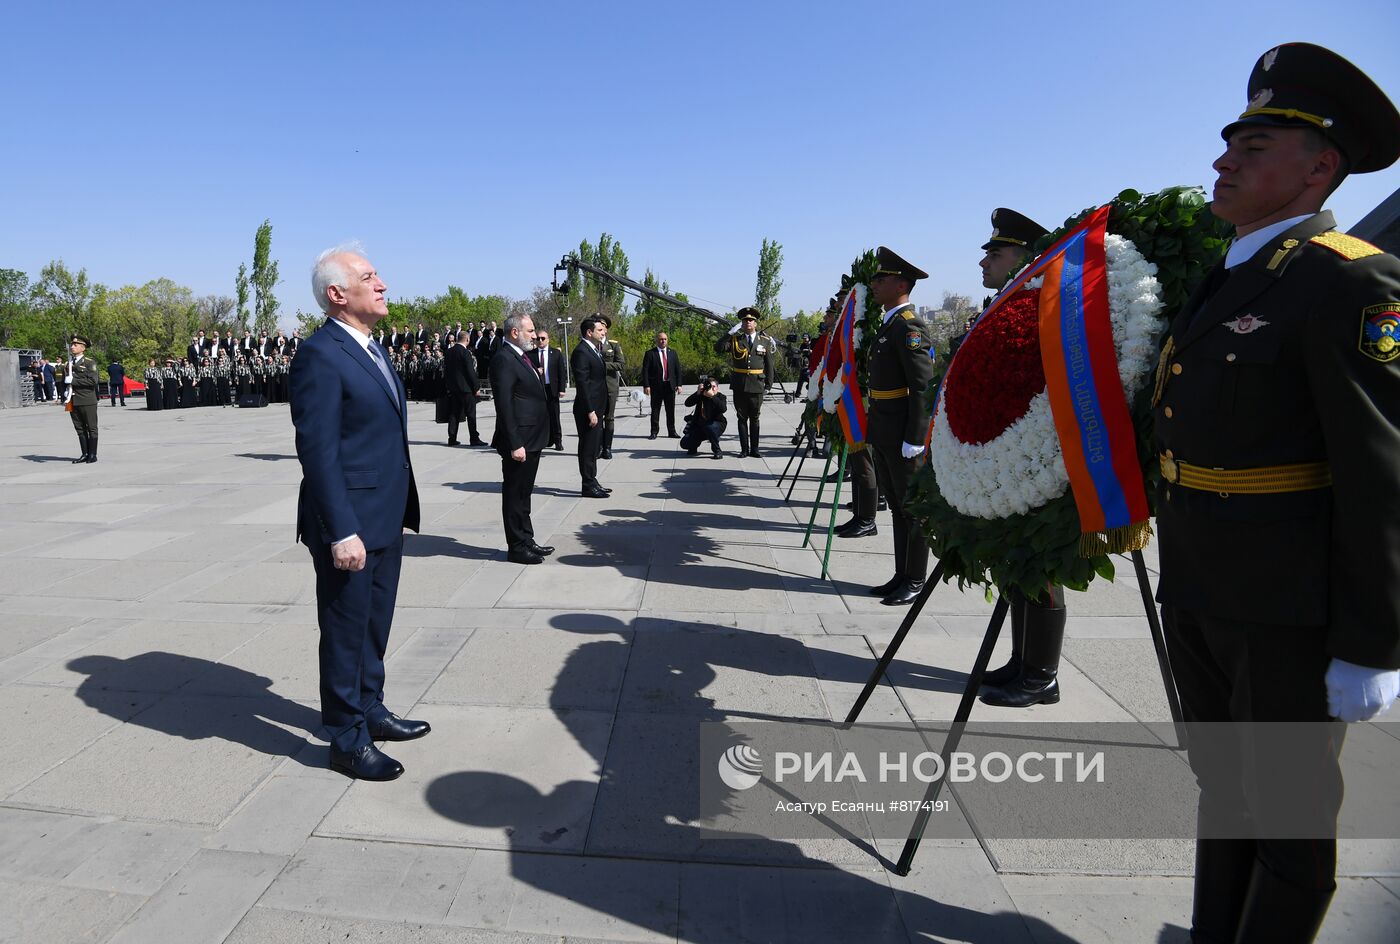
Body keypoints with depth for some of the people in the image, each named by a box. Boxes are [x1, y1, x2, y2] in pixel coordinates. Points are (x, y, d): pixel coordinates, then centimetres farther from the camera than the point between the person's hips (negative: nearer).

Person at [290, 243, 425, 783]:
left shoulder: (369, 350, 13)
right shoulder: (320, 356, -16)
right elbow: (318, 451, -21)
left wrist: (401, 507, 15)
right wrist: (342, 532, -24)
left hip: (385, 521, 9)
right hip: (350, 525, -9)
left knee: (374, 625, 20)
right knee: (346, 632, 6)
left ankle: (371, 711, 37)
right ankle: (347, 740, 21)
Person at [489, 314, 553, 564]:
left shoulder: (521, 357, 14)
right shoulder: (504, 359, -15)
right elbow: (504, 406, -21)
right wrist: (515, 444, -23)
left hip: (532, 440, 10)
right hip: (519, 441, -10)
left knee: (523, 494, 17)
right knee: (515, 494, 1)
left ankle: (527, 541, 28)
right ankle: (517, 547, 10)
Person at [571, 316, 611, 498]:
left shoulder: (595, 350, 15)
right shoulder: (581, 352, -15)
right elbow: (582, 384, -20)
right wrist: (590, 411, -22)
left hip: (597, 408, 10)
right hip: (588, 409, -10)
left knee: (594, 447, 15)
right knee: (588, 447, -3)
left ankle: (592, 482, 24)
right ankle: (588, 486, 4)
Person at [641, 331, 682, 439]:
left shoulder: (673, 353, 12)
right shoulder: (650, 354, 0)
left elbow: (678, 370, 11)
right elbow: (645, 371, -4)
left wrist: (679, 384, 2)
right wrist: (646, 385, -13)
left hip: (670, 385, 3)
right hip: (656, 386, -3)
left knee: (671, 410, 7)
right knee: (655, 410, 1)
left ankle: (672, 431, 14)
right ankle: (654, 432, 8)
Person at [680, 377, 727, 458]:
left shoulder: (720, 397, -7)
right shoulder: (700, 395, -1)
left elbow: (723, 409, -28)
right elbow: (687, 403, -15)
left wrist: (712, 396, -34)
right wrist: (697, 392, -25)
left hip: (716, 424, -3)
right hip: (699, 425, 3)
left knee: (710, 427, -41)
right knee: (684, 443, -11)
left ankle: (717, 451, -19)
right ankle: (693, 447, 28)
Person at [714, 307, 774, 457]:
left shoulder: (765, 341, 6)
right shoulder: (735, 339, 6)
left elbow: (769, 365, 7)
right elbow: (718, 348, -9)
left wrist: (768, 385, 3)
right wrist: (730, 333, -13)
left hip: (757, 385, 0)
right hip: (739, 385, 0)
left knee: (754, 418, 6)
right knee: (742, 417, 5)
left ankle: (754, 449, 13)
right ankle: (744, 449, 11)